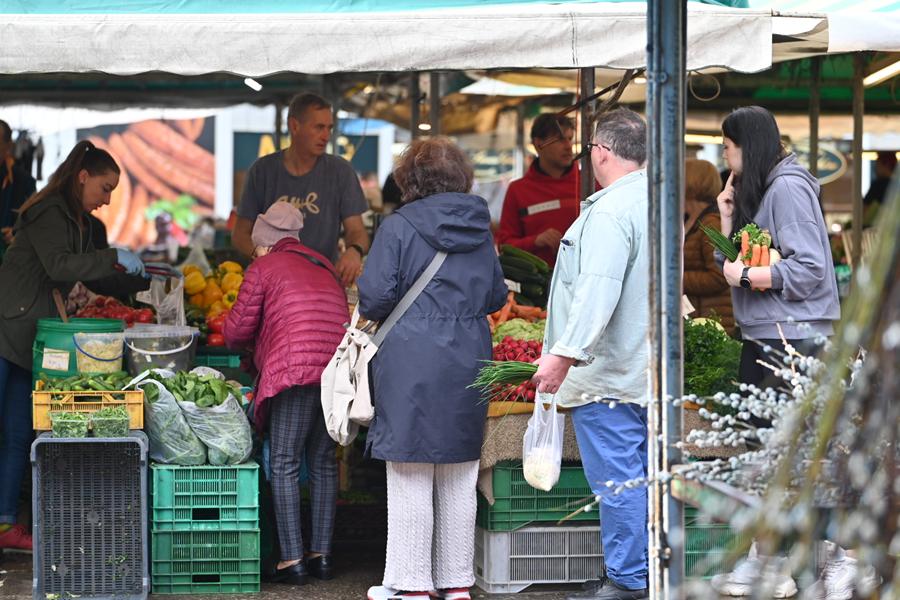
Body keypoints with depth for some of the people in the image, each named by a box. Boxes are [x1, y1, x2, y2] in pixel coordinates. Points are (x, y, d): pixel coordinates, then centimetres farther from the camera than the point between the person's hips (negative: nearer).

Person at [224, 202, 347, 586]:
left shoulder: (263, 268, 7)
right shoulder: (325, 267, 25)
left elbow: (238, 330, 8)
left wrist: (239, 340, 33)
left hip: (295, 370, -6)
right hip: (339, 369, 6)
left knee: (284, 465, -2)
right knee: (323, 461, 14)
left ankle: (292, 560, -7)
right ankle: (321, 554, 15)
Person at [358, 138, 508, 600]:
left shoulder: (399, 227, -8)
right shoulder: (480, 230, 8)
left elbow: (375, 295, -11)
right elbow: (496, 296, 14)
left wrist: (368, 315, 10)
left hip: (413, 360, -5)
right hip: (469, 362, 5)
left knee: (411, 474, 0)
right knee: (460, 478, 11)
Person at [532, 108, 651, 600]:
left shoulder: (610, 213, -18)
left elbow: (597, 294, -27)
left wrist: (563, 355, -28)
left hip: (608, 373, -10)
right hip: (645, 369, 10)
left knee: (617, 478, -5)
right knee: (641, 475, 14)